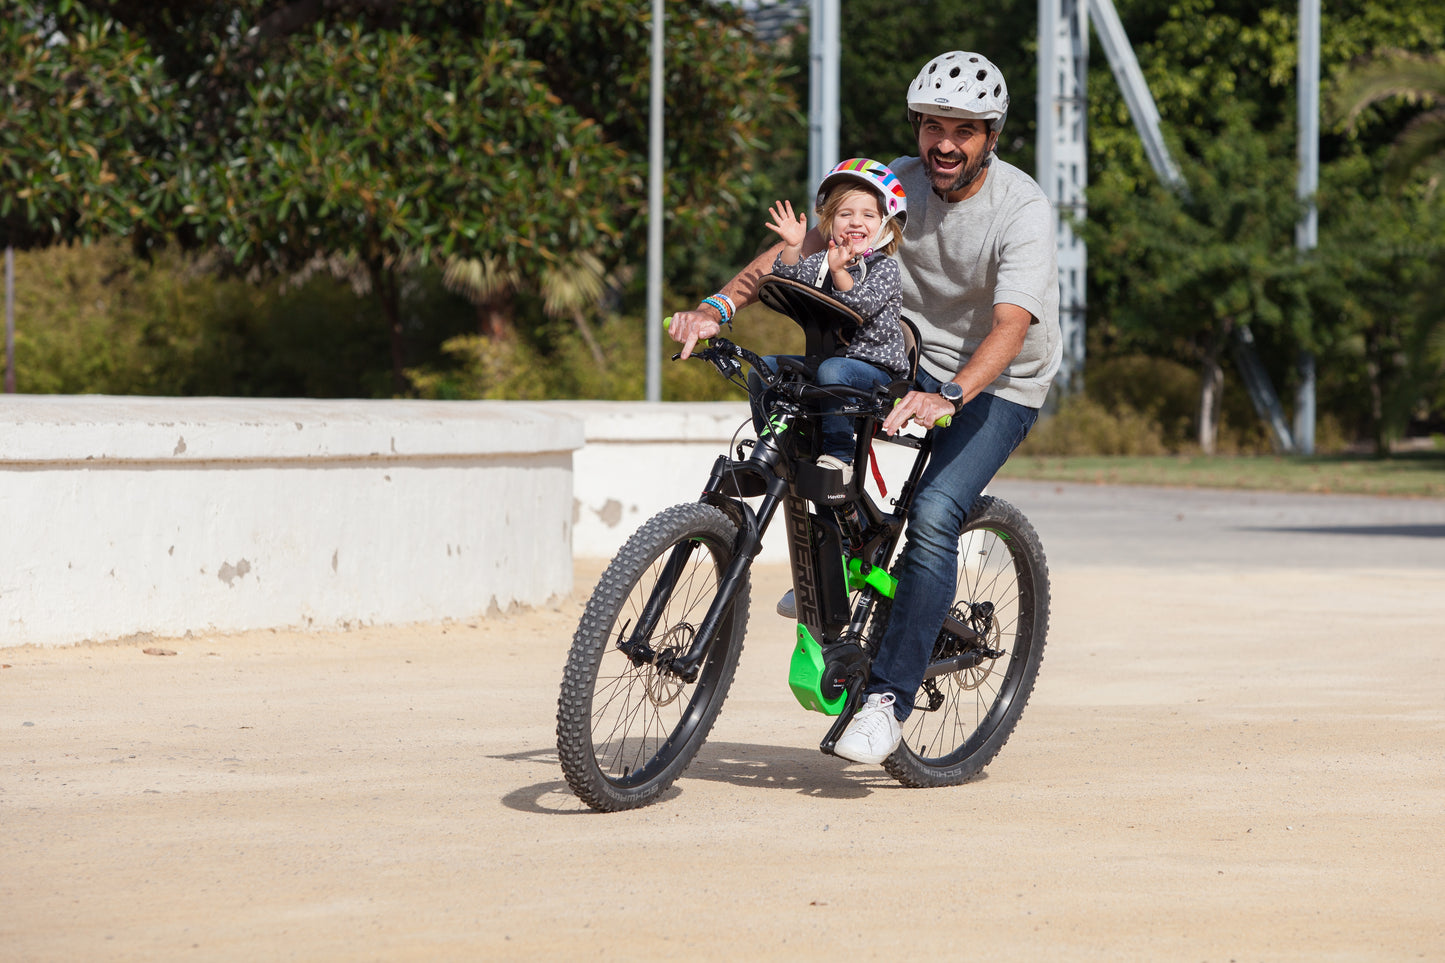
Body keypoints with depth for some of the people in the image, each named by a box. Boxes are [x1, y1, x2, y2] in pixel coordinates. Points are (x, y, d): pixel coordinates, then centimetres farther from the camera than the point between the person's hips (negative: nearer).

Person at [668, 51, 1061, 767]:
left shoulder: (1023, 211, -23)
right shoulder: (896, 185, -9)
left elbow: (1010, 328, -35)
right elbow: (801, 249, -13)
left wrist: (946, 399, -52)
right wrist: (718, 307, -29)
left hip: (999, 385, -5)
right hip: (912, 358, 5)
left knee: (933, 514, -25)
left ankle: (888, 699, -19)